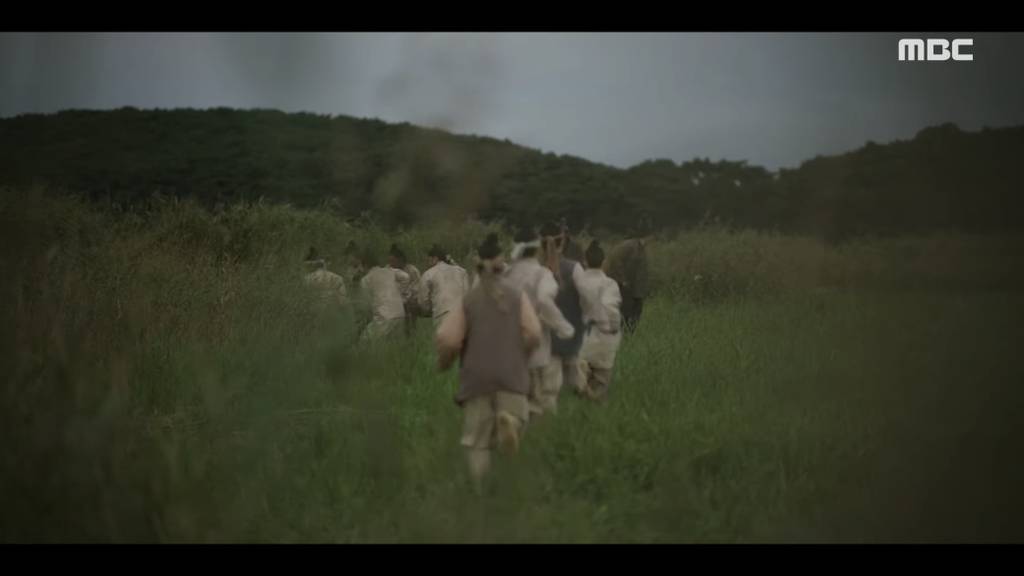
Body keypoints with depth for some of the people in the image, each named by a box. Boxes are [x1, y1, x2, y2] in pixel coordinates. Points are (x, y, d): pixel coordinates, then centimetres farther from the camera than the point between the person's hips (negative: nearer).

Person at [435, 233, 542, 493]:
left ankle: (481, 492, -2)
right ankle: (508, 421, -29)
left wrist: (443, 362, 12)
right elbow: (533, 334, -5)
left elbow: (447, 339, -8)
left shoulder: (467, 300, 0)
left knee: (478, 442, 8)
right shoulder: (518, 296, 3)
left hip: (477, 376, 0)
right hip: (511, 374, 0)